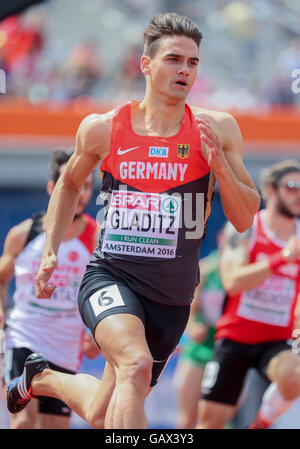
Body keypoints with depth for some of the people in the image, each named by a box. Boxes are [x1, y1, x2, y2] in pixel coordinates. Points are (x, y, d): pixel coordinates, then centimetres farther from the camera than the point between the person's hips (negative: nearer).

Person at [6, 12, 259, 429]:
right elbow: (69, 184, 18)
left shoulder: (217, 129, -4)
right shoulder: (103, 128, -3)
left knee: (103, 415, 13)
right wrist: (50, 250, 9)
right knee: (137, 364, -34)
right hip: (111, 277, -3)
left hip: (172, 296, 3)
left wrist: (218, 164, -17)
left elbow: (244, 219, -2)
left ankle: (42, 378, 44)